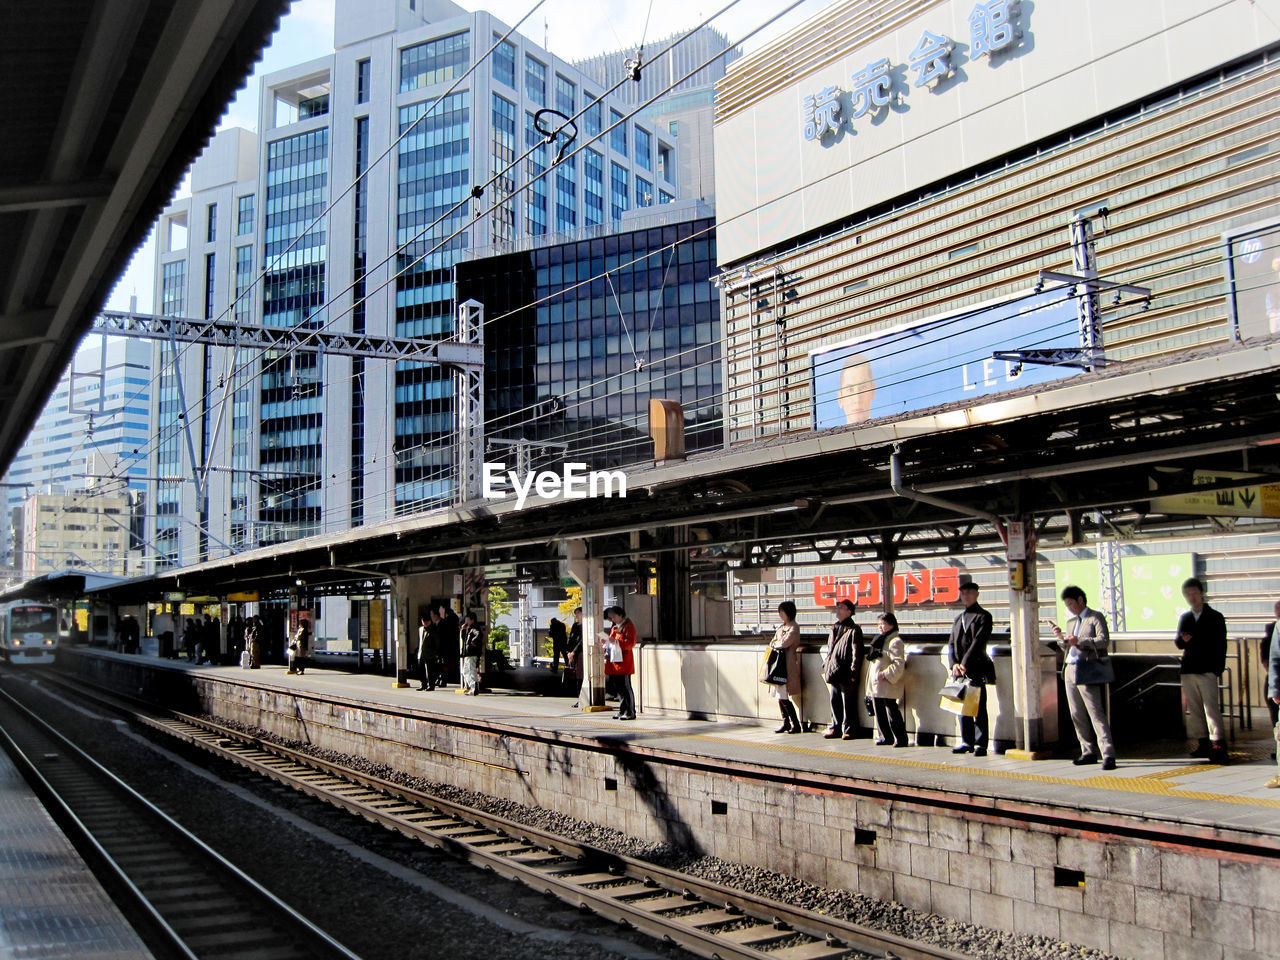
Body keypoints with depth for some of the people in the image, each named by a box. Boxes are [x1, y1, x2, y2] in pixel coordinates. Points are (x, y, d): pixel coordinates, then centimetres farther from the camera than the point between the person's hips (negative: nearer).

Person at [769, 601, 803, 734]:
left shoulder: (794, 627, -8)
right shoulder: (781, 627, 19)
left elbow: (784, 643, -17)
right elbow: (772, 644, 19)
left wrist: (775, 644, 1)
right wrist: (773, 645, -2)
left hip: (788, 664, -8)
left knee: (783, 696, -10)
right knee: (779, 696, 8)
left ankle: (796, 725, -3)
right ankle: (786, 723, 17)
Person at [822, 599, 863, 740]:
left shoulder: (854, 630, -8)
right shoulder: (834, 628, 16)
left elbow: (856, 653, -11)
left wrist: (853, 672, -15)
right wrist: (826, 666, 17)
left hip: (846, 674, -7)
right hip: (834, 673, 7)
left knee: (848, 703, -1)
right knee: (835, 702, 12)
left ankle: (848, 729, 8)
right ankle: (836, 727, 21)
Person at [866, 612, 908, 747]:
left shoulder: (895, 642, -11)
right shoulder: (879, 640, 18)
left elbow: (899, 664, -19)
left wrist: (885, 674, -22)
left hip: (888, 685, -9)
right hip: (876, 685, 9)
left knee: (892, 711, -6)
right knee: (879, 712, 12)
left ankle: (901, 739, 0)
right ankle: (886, 737, 21)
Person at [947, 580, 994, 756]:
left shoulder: (983, 616, 0)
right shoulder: (959, 618, 20)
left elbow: (978, 642, -11)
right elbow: (951, 643, 13)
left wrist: (965, 663, -18)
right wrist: (954, 664, -4)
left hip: (976, 669, -6)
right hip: (959, 670, 6)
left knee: (979, 707, -6)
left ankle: (980, 744, -2)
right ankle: (967, 742, 17)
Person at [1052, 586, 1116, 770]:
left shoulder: (1095, 617, -1)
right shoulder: (1071, 622, 21)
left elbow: (1104, 640, -14)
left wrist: (1079, 641, -22)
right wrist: (1061, 637, 5)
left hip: (1087, 672, -8)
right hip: (1070, 670, 8)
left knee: (1096, 713, -12)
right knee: (1077, 715, 9)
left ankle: (1108, 755, -14)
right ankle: (1089, 752, 17)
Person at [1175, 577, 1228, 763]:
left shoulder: (1215, 617, 3)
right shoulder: (1185, 618, 15)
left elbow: (1221, 645, 2)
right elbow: (1179, 643, 18)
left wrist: (1218, 668, -7)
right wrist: (1182, 640, -7)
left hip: (1207, 670, -5)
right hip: (1188, 670, 5)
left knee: (1211, 707, -12)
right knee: (1194, 709, 6)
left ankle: (1218, 746, -14)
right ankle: (1203, 744, 13)